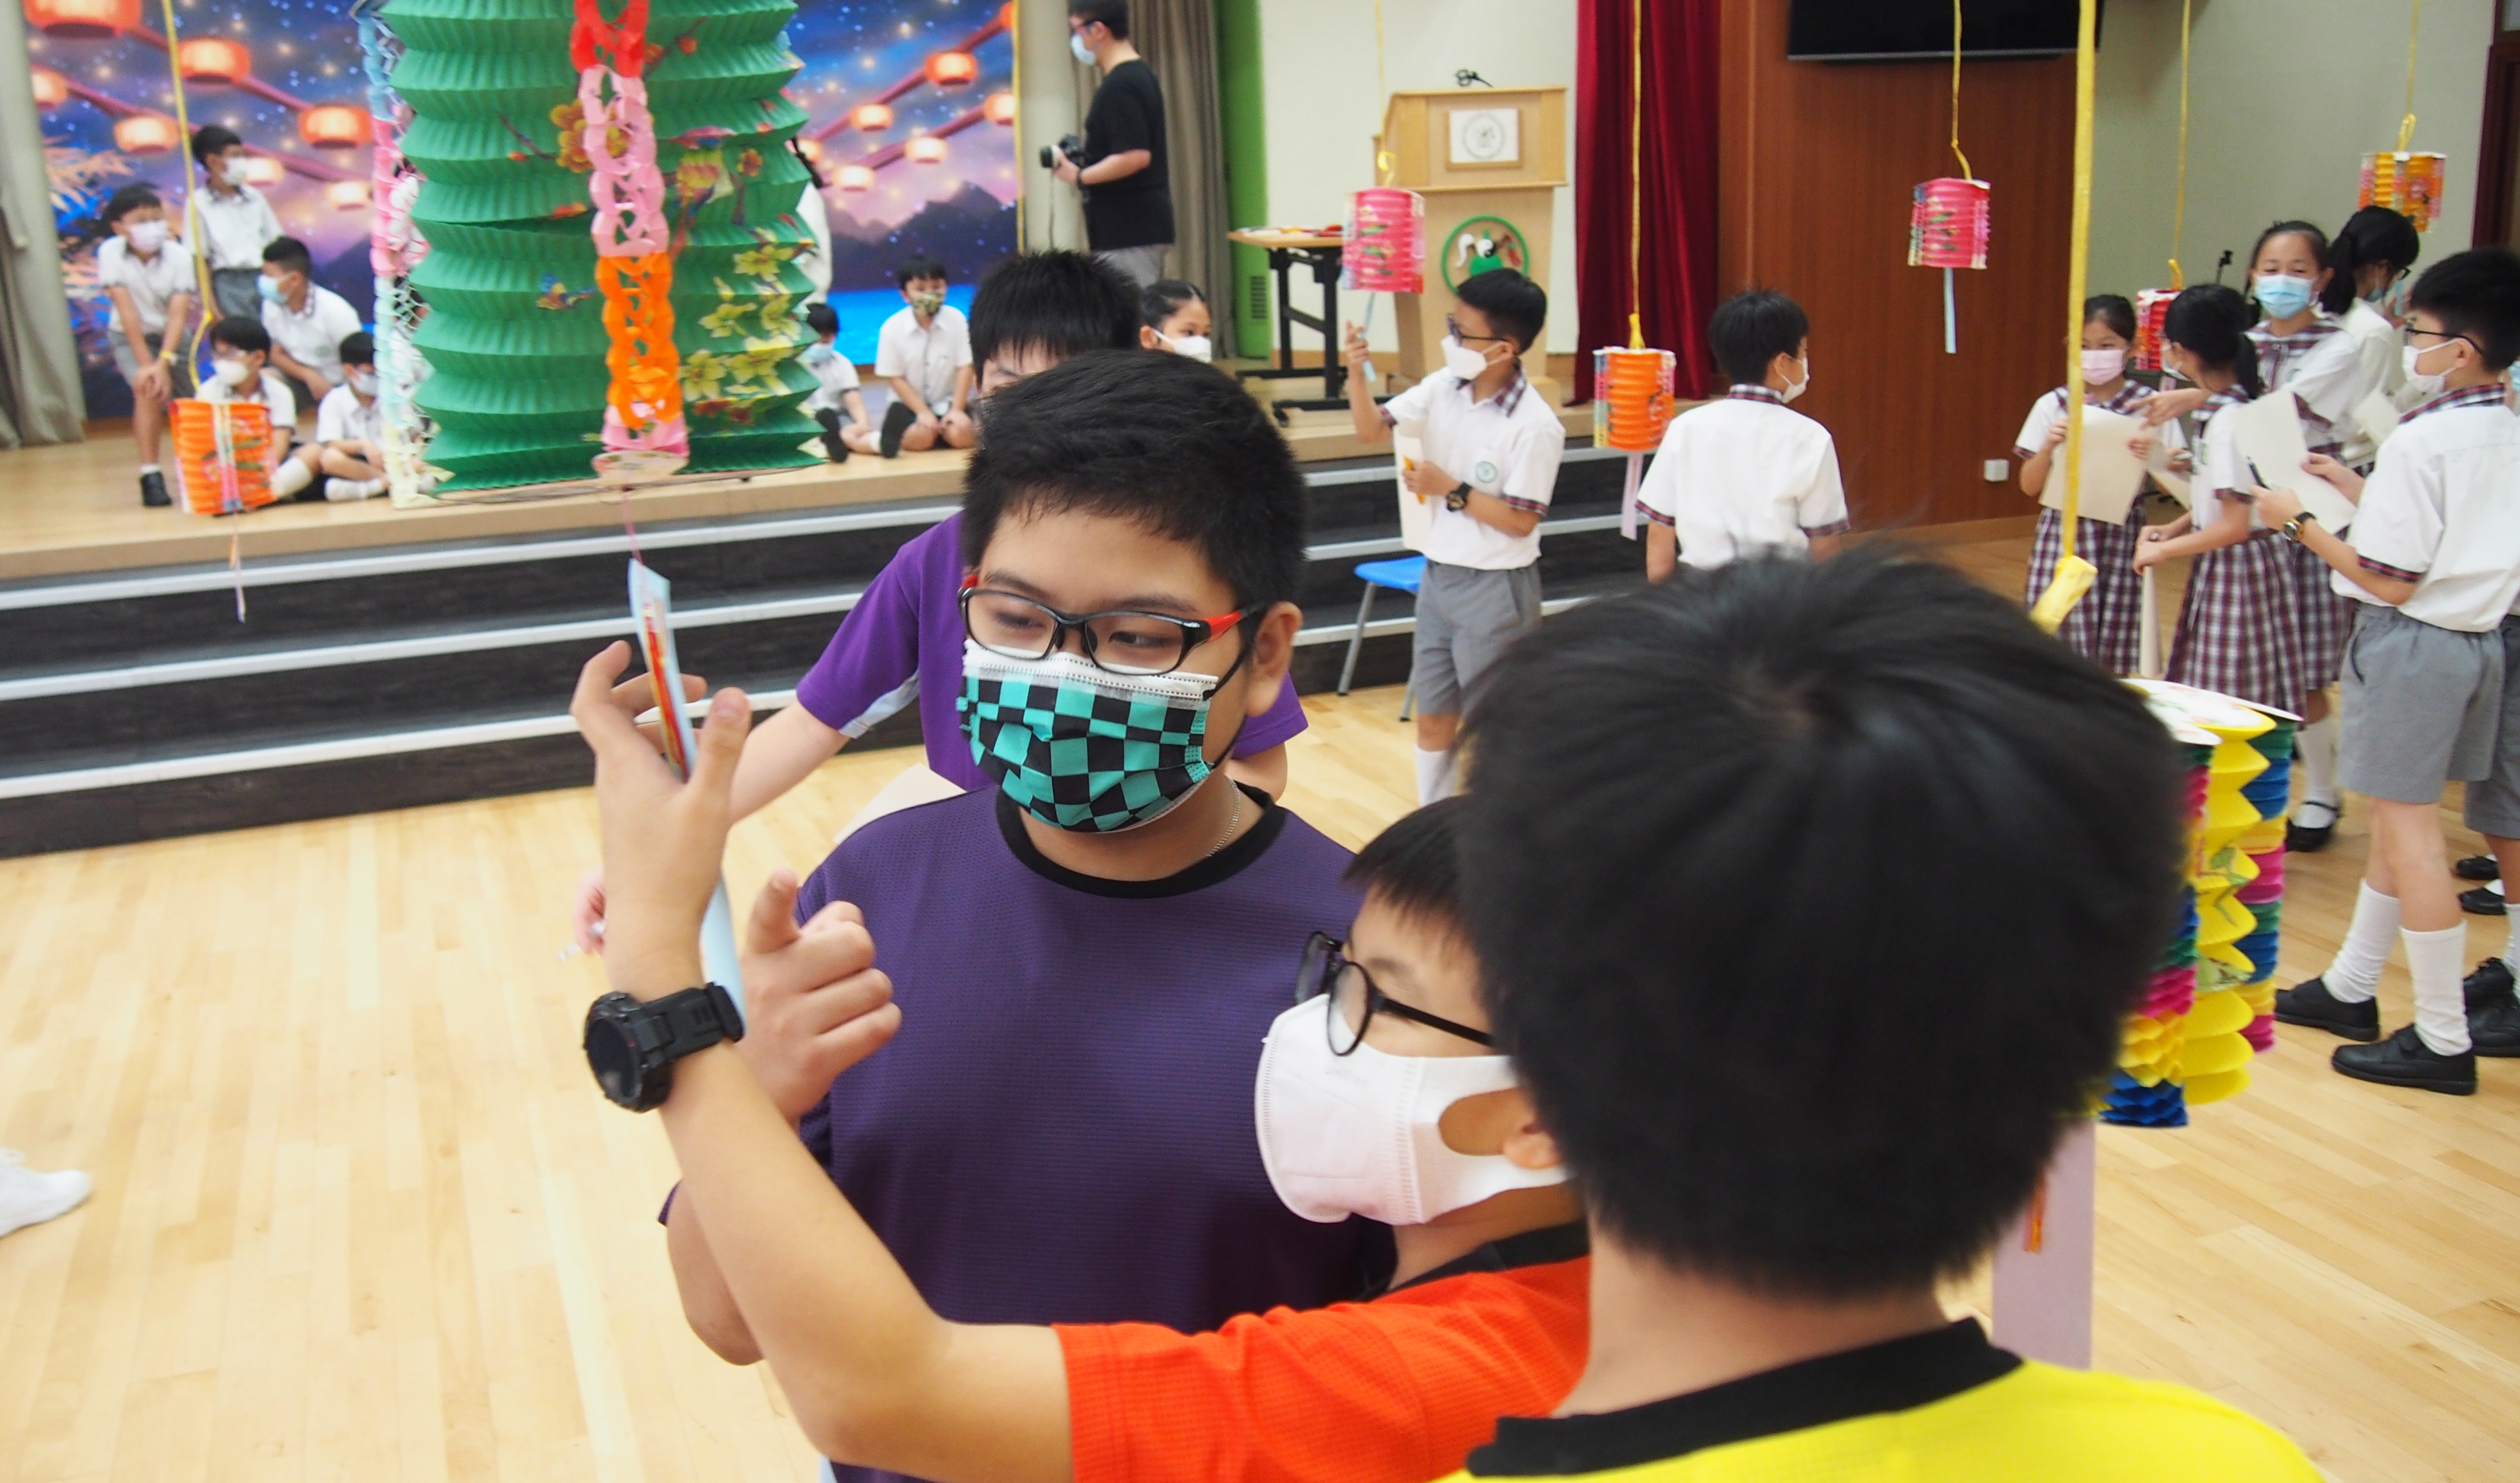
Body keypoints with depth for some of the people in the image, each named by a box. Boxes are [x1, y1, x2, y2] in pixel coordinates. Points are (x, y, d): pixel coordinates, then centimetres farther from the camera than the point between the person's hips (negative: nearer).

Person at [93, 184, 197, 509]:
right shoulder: (111, 253, -20)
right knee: (149, 391, -27)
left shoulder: (179, 255, -19)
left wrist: (163, 363, -34)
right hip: (129, 337, -2)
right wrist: (145, 363, -27)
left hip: (171, 337, 2)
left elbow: (178, 315, -24)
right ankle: (151, 476, -22)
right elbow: (128, 311, -23)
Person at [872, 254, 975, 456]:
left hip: (948, 400, 2)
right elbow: (896, 378, -8)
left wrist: (957, 409, -15)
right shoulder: (892, 328, -12)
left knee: (961, 434, -25)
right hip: (910, 402, -2)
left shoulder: (956, 319, -10)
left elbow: (965, 367, -8)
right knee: (920, 436, -30)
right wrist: (923, 412, -15)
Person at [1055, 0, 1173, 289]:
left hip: (1128, 232, -10)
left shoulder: (1119, 86, -16)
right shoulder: (1141, 74, 14)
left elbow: (1136, 156, -25)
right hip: (1142, 227, 10)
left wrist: (1079, 177, -14)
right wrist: (1081, 160, 13)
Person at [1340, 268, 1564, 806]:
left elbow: (1520, 521, -17)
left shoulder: (1535, 427, -21)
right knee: (1433, 716, 16)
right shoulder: (1444, 387, -3)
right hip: (1439, 574, 7)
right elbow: (1373, 430, 1)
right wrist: (1356, 372, -15)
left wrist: (1450, 489, -21)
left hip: (1496, 587, -6)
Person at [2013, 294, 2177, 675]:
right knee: (2057, 636, -4)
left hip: (2123, 536, 0)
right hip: (2064, 534, 1)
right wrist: (2049, 446, -13)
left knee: (2114, 652, -1)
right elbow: (2029, 486, 5)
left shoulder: (2149, 407, 2)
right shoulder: (2053, 406, 4)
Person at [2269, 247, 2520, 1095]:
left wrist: (2301, 522, -8)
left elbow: (2391, 580, -18)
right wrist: (2359, 490, 17)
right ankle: (2349, 988, 32)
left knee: (2410, 825, -2)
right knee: (2399, 816, 18)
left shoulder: (2421, 442, -19)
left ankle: (2444, 1040, 3)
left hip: (2414, 642, -9)